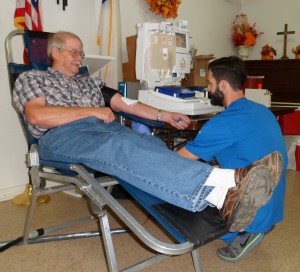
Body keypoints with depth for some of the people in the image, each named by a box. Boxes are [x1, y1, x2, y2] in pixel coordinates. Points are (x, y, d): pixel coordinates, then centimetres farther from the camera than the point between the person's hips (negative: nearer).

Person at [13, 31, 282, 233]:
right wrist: (92, 110, -4)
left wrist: (164, 115, 4)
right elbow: (37, 116, -2)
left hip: (106, 128, 5)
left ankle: (224, 197, -51)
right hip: (62, 135, -5)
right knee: (123, 147, -37)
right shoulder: (30, 78, 19)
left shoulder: (90, 82, 33)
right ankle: (228, 179, -57)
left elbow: (126, 104, 20)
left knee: (151, 144, -29)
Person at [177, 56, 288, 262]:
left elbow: (180, 159, -11)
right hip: (272, 206, 8)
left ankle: (245, 233, 1)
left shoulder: (224, 123, -22)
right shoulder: (263, 111, 3)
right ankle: (261, 225, 12)